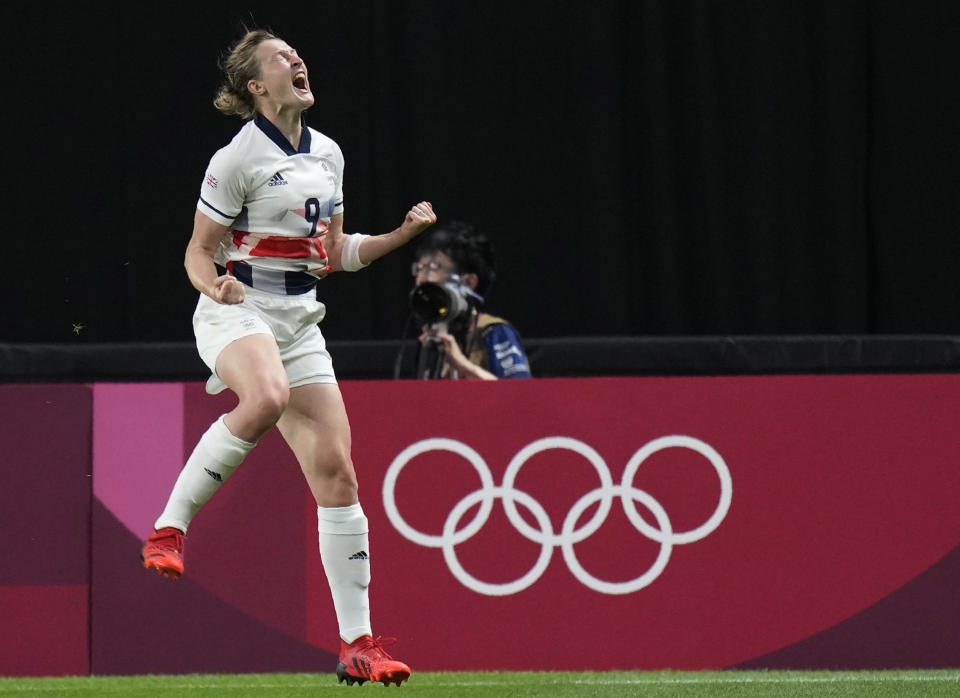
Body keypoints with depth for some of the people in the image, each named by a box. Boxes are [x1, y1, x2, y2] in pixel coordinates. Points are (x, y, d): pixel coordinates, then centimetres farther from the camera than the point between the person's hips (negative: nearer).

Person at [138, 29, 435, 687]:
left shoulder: (327, 154, 13)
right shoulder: (237, 159, -8)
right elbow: (198, 252, -4)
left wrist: (403, 233, 9)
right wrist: (215, 283, -25)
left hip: (298, 322, 6)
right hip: (236, 310, -6)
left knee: (337, 473, -2)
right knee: (266, 398, -41)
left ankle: (359, 646, 0)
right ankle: (169, 527, -29)